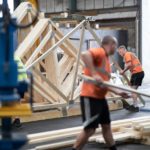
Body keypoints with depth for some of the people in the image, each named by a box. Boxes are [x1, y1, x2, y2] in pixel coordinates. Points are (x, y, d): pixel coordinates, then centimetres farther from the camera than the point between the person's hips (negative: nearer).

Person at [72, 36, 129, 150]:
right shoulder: (100, 52, -12)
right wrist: (93, 74, -34)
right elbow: (85, 54, -34)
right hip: (90, 97, -10)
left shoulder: (106, 59, 17)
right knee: (90, 129, -8)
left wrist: (117, 92, 20)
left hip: (100, 97, 10)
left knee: (106, 125, 19)